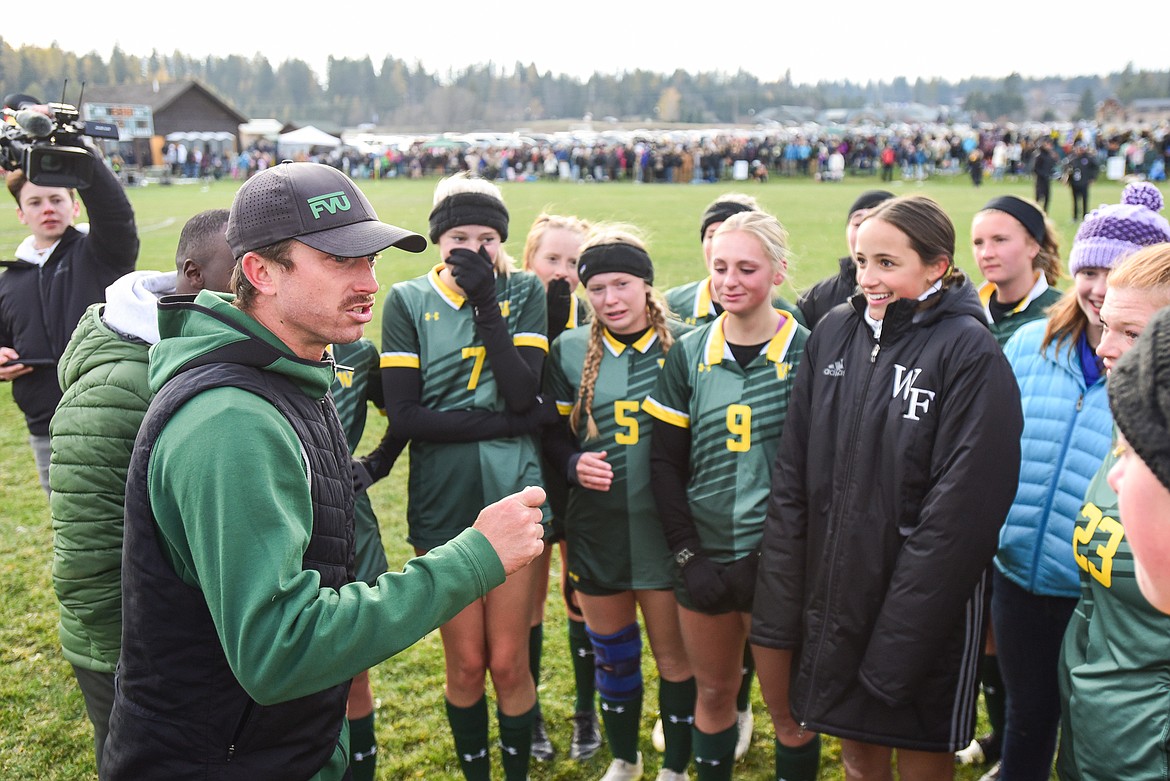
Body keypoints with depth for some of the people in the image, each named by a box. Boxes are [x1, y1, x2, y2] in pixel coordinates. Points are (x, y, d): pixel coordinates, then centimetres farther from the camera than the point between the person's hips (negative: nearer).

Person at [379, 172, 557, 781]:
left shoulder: (523, 292, 2)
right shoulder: (408, 301, -1)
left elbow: (522, 393, -12)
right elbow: (403, 417, -10)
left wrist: (485, 301, -15)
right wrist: (509, 422, -13)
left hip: (513, 496, 0)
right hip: (442, 503, 0)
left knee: (508, 662, 6)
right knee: (465, 664, 9)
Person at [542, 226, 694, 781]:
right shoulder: (570, 350, 2)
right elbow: (552, 433, 9)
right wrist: (574, 463, -12)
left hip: (664, 524, -2)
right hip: (595, 524, 2)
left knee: (673, 655, 7)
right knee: (611, 652, 17)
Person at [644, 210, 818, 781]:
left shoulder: (808, 353, -6)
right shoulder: (688, 354, 2)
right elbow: (664, 461, 2)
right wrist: (687, 554, -6)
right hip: (706, 556, 3)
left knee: (789, 696, 8)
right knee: (713, 690, 16)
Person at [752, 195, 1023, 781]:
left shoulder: (969, 352, -13)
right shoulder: (832, 333, 2)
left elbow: (960, 508, -16)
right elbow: (792, 477, 3)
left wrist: (899, 638, -18)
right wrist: (780, 605, -1)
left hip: (926, 614, -4)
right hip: (834, 595, 4)